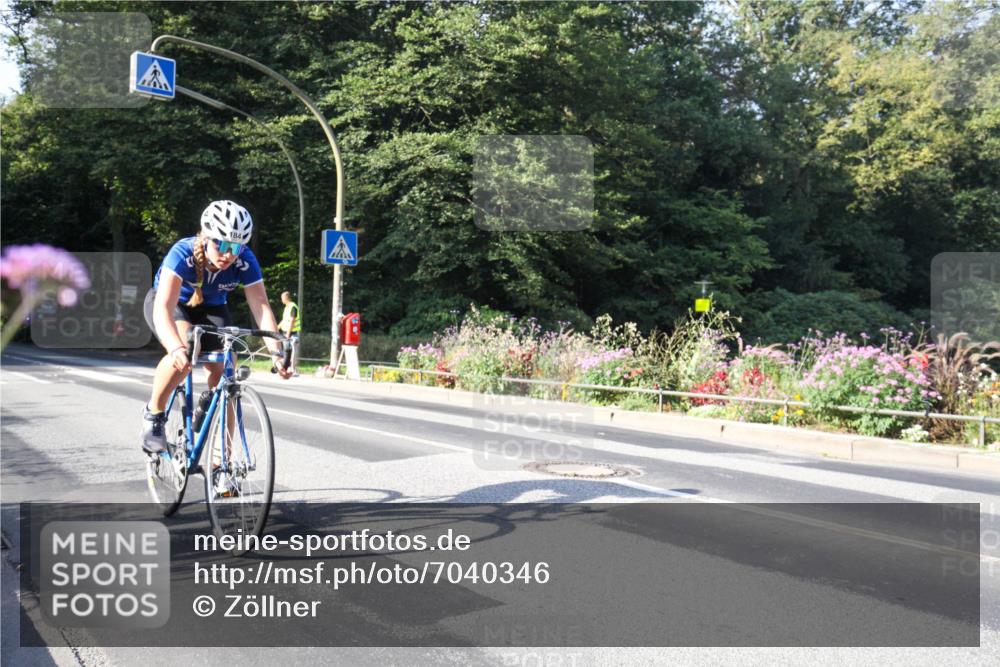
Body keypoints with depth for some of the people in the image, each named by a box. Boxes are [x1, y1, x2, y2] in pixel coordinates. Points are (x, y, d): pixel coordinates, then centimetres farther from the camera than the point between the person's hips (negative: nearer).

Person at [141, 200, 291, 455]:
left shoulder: (245, 261, -27)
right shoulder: (183, 253, -35)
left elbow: (261, 307, -31)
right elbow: (163, 309, -45)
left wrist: (276, 352, -46)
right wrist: (177, 348, -63)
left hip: (211, 309, 3)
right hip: (170, 304, -3)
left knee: (224, 372, -14)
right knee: (184, 352, -35)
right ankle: (153, 414, -9)